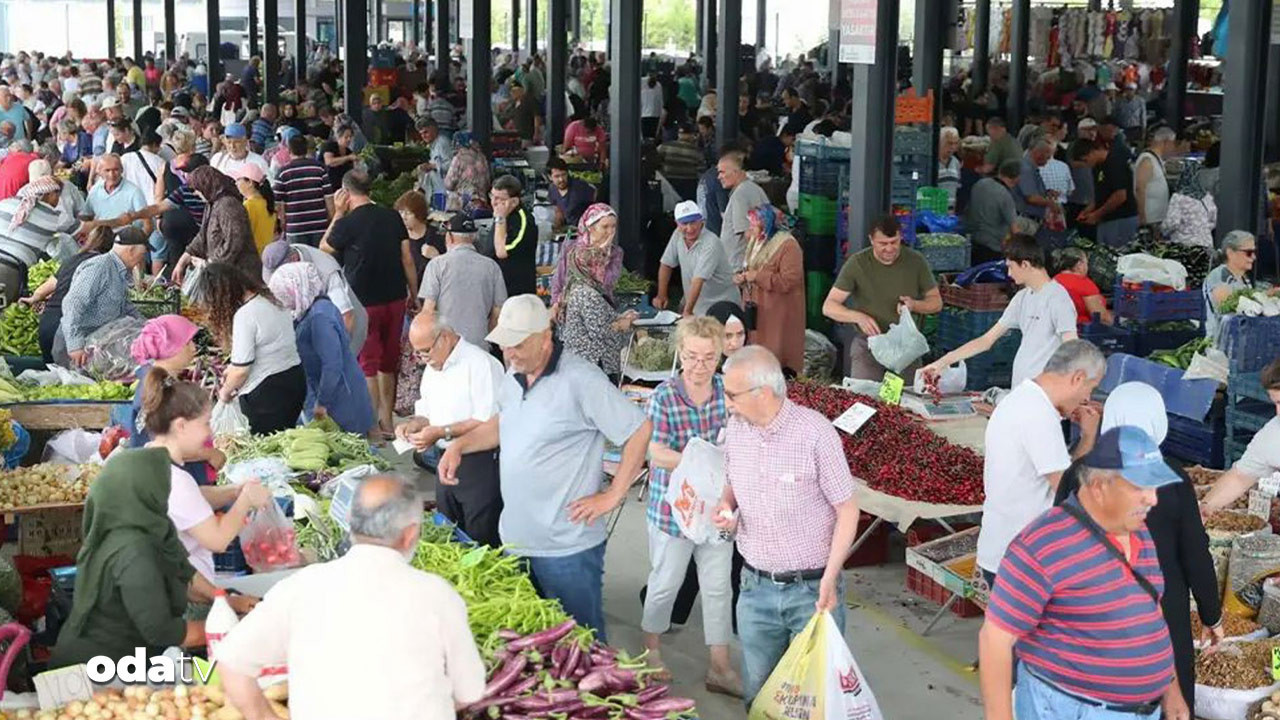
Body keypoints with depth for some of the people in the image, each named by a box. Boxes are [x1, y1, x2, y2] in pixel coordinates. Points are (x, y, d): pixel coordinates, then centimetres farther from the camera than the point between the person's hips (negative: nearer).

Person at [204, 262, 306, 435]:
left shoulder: (245, 315, -19)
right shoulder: (273, 298, 5)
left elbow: (241, 369, -16)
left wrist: (225, 392, 3)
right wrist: (232, 368, 19)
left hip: (266, 392, -8)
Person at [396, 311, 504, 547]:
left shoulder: (480, 364, -15)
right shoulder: (432, 368, 14)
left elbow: (489, 422, -21)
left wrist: (441, 432, -22)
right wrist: (414, 424, 1)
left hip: (480, 464, -9)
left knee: (481, 539, -7)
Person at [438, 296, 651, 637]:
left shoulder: (580, 380, -16)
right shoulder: (514, 375, 8)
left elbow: (639, 430, -16)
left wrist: (612, 496, -14)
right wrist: (459, 446, 12)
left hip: (567, 546, -8)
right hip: (516, 539, 8)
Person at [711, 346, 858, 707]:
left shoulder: (815, 432, -17)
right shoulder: (735, 430, 0)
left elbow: (847, 508, -11)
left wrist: (830, 577, -17)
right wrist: (725, 506, -5)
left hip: (811, 589, -5)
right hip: (756, 588, 5)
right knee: (758, 696, 14)